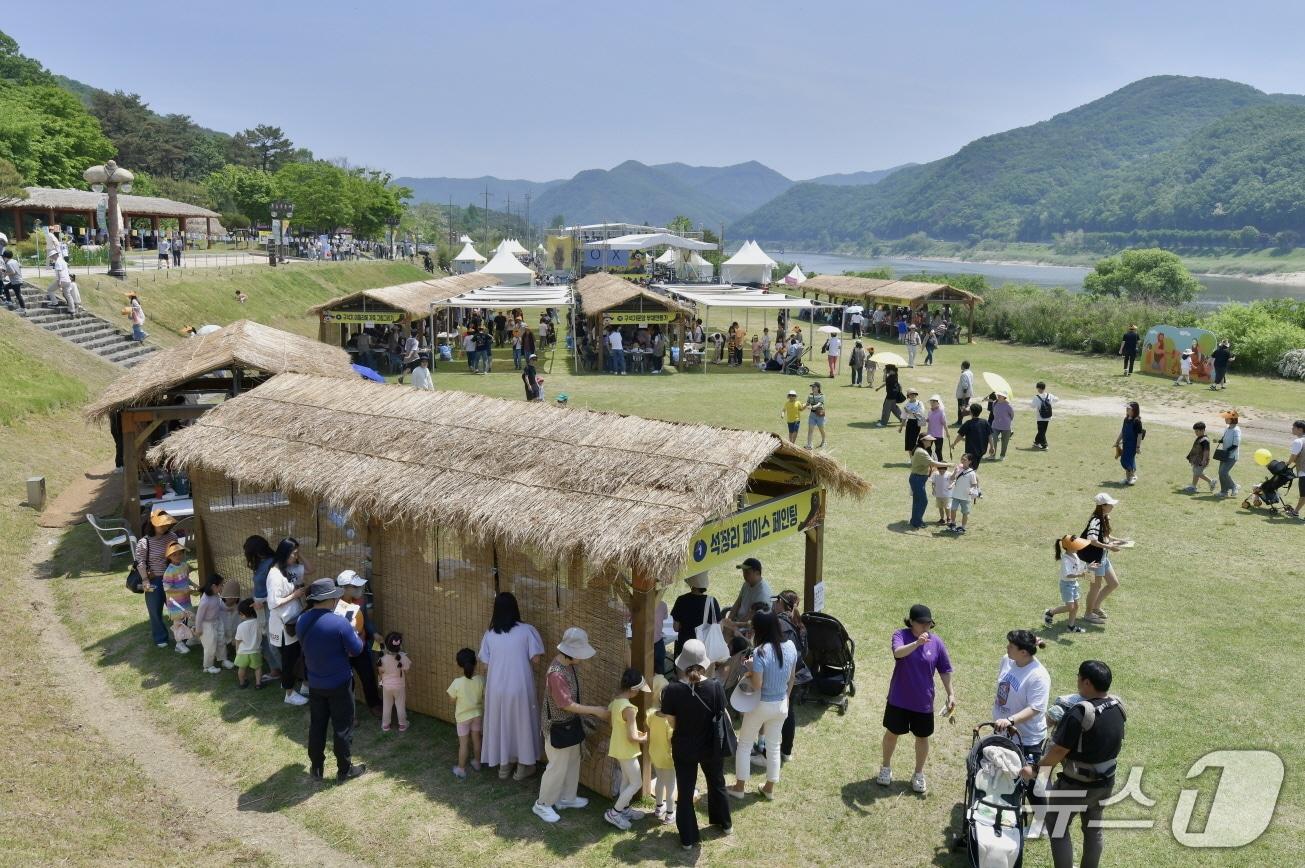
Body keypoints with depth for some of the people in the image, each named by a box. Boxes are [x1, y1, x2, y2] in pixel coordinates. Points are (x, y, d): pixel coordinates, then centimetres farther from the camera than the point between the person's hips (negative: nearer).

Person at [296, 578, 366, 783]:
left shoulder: (301, 621, -6)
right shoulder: (340, 623, -25)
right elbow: (356, 650, -15)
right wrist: (353, 633, 3)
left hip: (315, 684, 5)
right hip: (339, 684, -5)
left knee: (316, 725, 19)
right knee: (342, 727, 8)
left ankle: (316, 768, 31)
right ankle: (344, 770, 19)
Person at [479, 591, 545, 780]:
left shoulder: (490, 634, -1)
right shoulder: (526, 630, -9)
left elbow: (485, 665, 3)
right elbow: (536, 658, -9)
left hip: (497, 688, 2)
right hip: (520, 687, -2)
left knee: (499, 724, 17)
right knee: (522, 723, 14)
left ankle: (503, 765, 28)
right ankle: (523, 766, 23)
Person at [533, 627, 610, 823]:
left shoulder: (568, 665, -2)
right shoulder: (556, 673, -31)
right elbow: (567, 705, -27)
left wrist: (586, 714, 16)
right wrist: (595, 710, -22)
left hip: (570, 724, 9)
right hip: (558, 728, -9)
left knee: (573, 761, 21)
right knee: (558, 767, 5)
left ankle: (566, 798, 39)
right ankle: (542, 804, 22)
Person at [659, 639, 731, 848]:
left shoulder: (672, 690, -20)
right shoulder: (715, 686, -19)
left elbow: (672, 723, -10)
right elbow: (723, 715, -7)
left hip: (684, 748, -1)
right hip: (711, 746, 1)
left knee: (685, 791, 15)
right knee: (717, 783, 26)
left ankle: (688, 838, 24)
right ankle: (725, 823, 46)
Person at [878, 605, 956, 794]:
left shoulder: (936, 643, -9)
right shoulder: (901, 636, -15)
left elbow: (945, 671, 2)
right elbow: (898, 652, -38)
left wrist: (951, 695, 2)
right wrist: (917, 643, -54)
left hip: (923, 701, 1)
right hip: (898, 699, -1)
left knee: (922, 737, 14)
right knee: (892, 733, 15)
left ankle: (919, 774, 36)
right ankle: (886, 768, 38)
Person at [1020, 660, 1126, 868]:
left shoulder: (1080, 714, -30)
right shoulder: (1118, 706, -6)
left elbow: (1059, 752, -24)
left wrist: (1035, 769, -11)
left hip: (1077, 785, -7)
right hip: (1106, 781, 7)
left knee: (1057, 827, 10)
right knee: (1094, 827, 23)